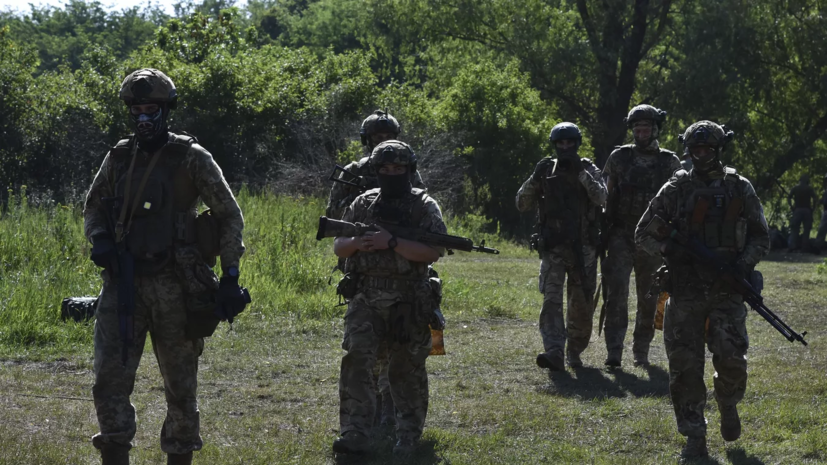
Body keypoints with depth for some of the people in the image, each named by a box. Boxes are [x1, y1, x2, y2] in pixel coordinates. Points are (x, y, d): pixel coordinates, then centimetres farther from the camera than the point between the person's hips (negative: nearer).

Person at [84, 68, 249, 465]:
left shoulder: (191, 158, -4)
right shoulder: (119, 157, 9)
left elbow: (229, 215, -2)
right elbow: (93, 206, 22)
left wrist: (230, 277, -8)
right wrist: (99, 239, 0)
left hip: (173, 283, -3)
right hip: (124, 281, 3)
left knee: (180, 385, 6)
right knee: (109, 378, -9)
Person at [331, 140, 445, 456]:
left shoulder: (424, 206, -1)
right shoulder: (363, 204, 9)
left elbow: (434, 252, -13)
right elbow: (338, 247, 11)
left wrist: (392, 243, -21)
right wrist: (358, 243, -12)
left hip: (408, 303, -2)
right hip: (366, 300, 2)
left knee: (407, 370, 6)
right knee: (356, 360, -13)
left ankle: (408, 437, 20)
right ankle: (354, 435, -14)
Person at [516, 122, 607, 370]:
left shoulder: (588, 170, 2)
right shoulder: (545, 171, 6)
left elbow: (601, 198, -15)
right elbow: (522, 205, 3)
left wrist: (581, 173, -22)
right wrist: (535, 178, -11)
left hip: (583, 248, 0)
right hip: (553, 249, 0)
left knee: (582, 305, 7)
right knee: (551, 301, -14)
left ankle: (574, 352, 23)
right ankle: (554, 353, -23)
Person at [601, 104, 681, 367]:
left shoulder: (670, 162, 5)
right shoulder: (618, 158, 4)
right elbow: (606, 196, 8)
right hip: (621, 236, -1)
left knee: (648, 299, 7)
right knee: (617, 290, -16)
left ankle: (641, 352, 19)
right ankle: (614, 352, -18)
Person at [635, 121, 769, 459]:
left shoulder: (740, 189, 6)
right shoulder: (676, 189, 4)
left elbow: (760, 237, 10)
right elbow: (643, 233, 6)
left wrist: (744, 264, -9)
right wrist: (668, 250, -13)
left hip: (727, 291, 0)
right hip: (685, 292, 0)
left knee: (731, 357, -13)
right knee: (685, 364, -2)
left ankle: (728, 405, 19)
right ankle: (694, 437, 7)